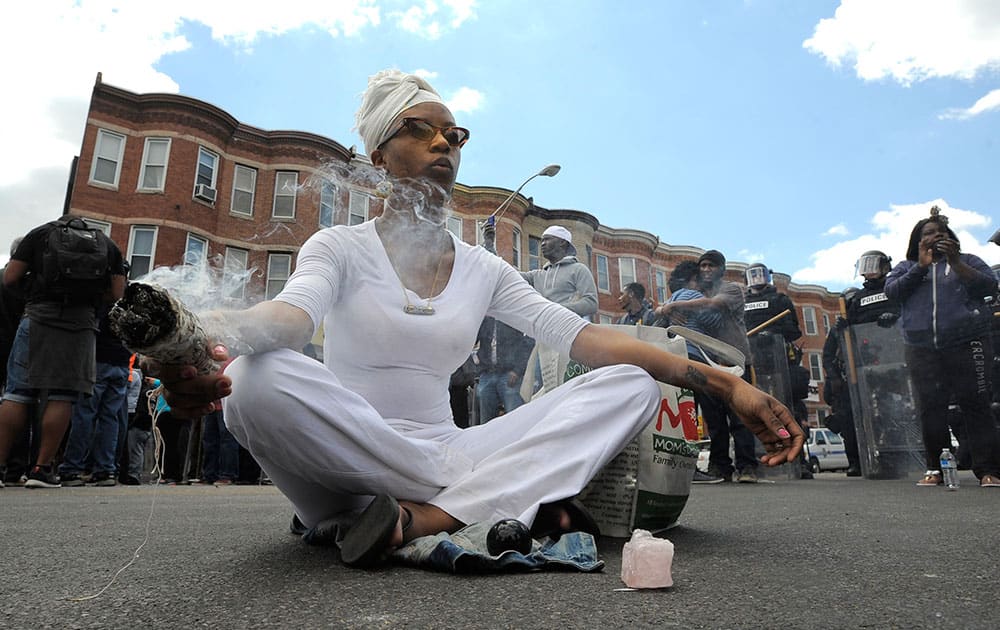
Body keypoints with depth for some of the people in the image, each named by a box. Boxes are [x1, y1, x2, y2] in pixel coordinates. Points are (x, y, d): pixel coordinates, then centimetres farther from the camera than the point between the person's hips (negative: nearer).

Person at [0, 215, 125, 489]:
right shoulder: (107, 244, 17)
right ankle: (42, 469, 0)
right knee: (62, 396, 0)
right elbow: (117, 293, 8)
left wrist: (34, 275, 27)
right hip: (82, 322, 0)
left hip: (39, 316, 0)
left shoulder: (40, 233, 14)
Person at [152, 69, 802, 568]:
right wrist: (213, 333, -44)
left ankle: (421, 516, -25)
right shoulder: (340, 247, 4)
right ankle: (515, 501, -24)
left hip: (449, 453, 3)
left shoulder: (483, 269, 12)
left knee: (632, 385, -10)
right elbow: (295, 311, -18)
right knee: (258, 378, -34)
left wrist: (725, 383, -11)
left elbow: (581, 335, 0)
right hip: (348, 457, -2)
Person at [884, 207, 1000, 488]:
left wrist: (955, 262, -10)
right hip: (922, 350, 1)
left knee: (976, 405, -3)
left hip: (967, 343, -1)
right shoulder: (906, 267, 18)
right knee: (930, 409, 1)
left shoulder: (967, 261, 16)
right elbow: (891, 291, 0)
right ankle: (936, 468, 8)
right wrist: (921, 266, -6)